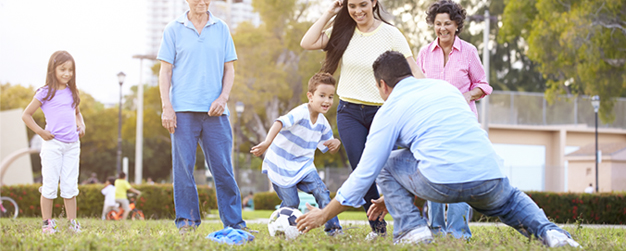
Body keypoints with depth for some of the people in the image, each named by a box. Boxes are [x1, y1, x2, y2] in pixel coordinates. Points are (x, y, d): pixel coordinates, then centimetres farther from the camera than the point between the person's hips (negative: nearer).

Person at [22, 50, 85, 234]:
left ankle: (72, 223, 11)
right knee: (50, 186, -1)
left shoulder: (72, 93, 11)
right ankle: (47, 224, 4)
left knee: (70, 186, 7)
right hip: (53, 144, -5)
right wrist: (41, 132, -7)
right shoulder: (46, 93, -3)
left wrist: (81, 126, 9)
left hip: (72, 145, 5)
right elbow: (26, 115, 0)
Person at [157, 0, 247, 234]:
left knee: (223, 168, 0)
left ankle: (234, 223, 4)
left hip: (214, 110, 1)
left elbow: (229, 68, 12)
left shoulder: (221, 28, 10)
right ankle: (186, 220, 7)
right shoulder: (173, 29, 5)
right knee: (183, 168, -1)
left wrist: (223, 97, -4)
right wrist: (167, 107, -5)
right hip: (183, 109, -1)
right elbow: (165, 71, 4)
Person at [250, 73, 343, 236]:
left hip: (304, 166, 6)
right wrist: (267, 142, -58)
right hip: (281, 167, -6)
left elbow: (328, 147, 14)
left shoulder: (322, 123, 1)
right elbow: (280, 123, -40)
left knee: (322, 193, -11)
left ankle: (333, 228, -1)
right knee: (291, 204, -4)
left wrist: (336, 143, -13)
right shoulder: (301, 113, -23)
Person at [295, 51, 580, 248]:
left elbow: (365, 173, 10)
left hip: (443, 183, -5)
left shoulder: (388, 111, 10)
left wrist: (324, 215, 21)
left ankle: (410, 228, 6)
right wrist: (391, 198, 45)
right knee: (510, 200, 39)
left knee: (386, 163, 21)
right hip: (489, 177, 5)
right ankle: (547, 230, 10)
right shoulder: (445, 87, 27)